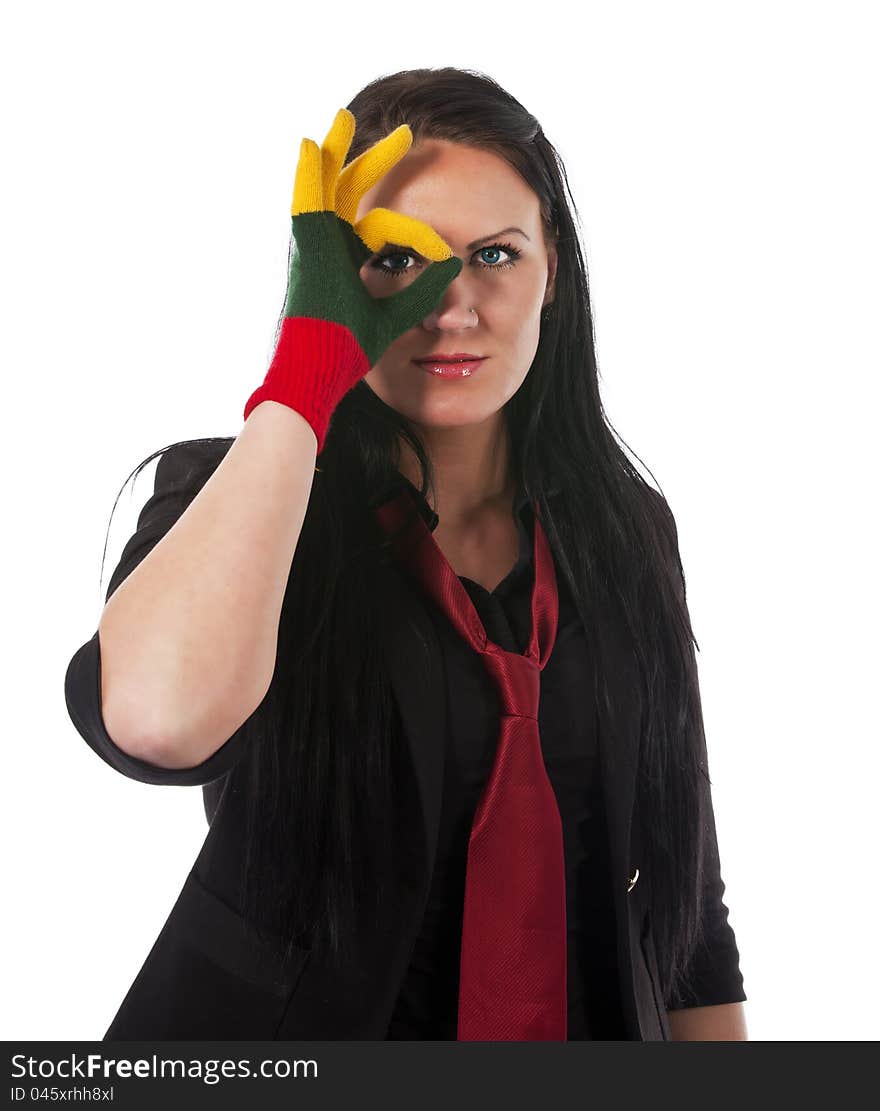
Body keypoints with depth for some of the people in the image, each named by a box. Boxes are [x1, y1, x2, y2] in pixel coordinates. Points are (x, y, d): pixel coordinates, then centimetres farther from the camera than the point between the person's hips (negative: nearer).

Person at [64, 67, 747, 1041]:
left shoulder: (623, 524, -4)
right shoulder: (233, 503, -15)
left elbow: (684, 880, 2)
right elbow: (159, 721, -39)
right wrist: (313, 360, -32)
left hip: (591, 1024, 4)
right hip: (294, 1025, -3)